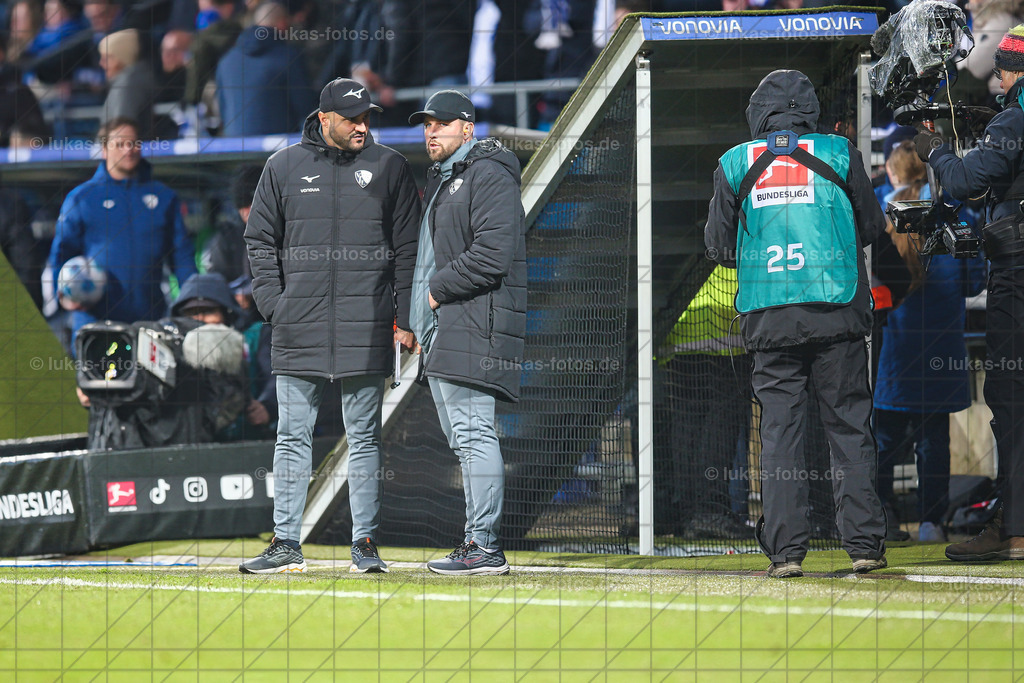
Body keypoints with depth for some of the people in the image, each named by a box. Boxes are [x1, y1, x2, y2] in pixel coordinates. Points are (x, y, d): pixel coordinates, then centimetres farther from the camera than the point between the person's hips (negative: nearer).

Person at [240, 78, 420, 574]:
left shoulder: (389, 168, 5)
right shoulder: (285, 168, 7)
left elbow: (408, 247, 7)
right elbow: (260, 241, 11)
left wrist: (405, 318, 0)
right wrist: (273, 304, -1)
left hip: (367, 329, -1)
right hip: (299, 329, 1)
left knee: (364, 439, 4)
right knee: (292, 439, 3)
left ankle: (365, 544, 8)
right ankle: (286, 546, 7)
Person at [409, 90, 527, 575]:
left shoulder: (488, 176, -9)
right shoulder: (440, 179, 23)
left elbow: (492, 256, -20)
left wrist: (438, 290, -12)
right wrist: (420, 320, 17)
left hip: (472, 327, -11)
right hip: (442, 331, 11)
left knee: (473, 433, -13)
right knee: (464, 439, 11)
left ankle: (484, 547, -15)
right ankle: (478, 541, 14)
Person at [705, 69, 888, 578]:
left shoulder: (734, 164, 5)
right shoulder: (838, 154, 4)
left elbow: (718, 246, 9)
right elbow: (872, 228, 12)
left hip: (768, 320, 1)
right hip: (836, 313, -1)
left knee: (779, 432, 3)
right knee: (850, 427, 5)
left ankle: (785, 550, -2)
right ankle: (864, 544, 2)